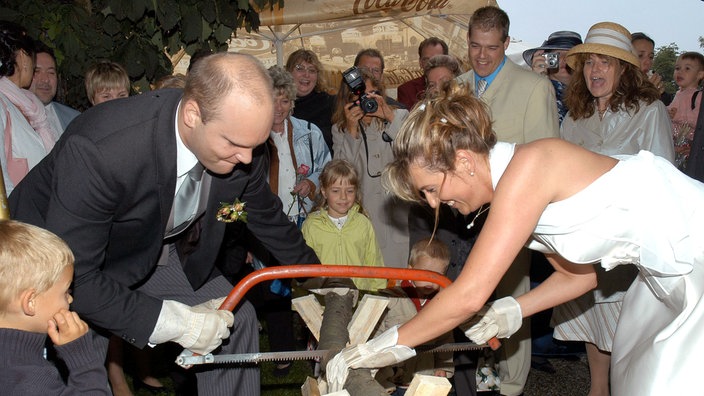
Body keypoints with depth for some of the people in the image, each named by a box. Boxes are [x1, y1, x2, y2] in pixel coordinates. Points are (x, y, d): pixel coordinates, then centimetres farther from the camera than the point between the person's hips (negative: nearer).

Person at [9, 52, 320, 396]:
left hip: (154, 250, 6)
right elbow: (70, 278, -35)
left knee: (237, 318, 5)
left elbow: (265, 213, -1)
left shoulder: (240, 136, -21)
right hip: (64, 263, -5)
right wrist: (171, 321, -36)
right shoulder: (99, 150, -41)